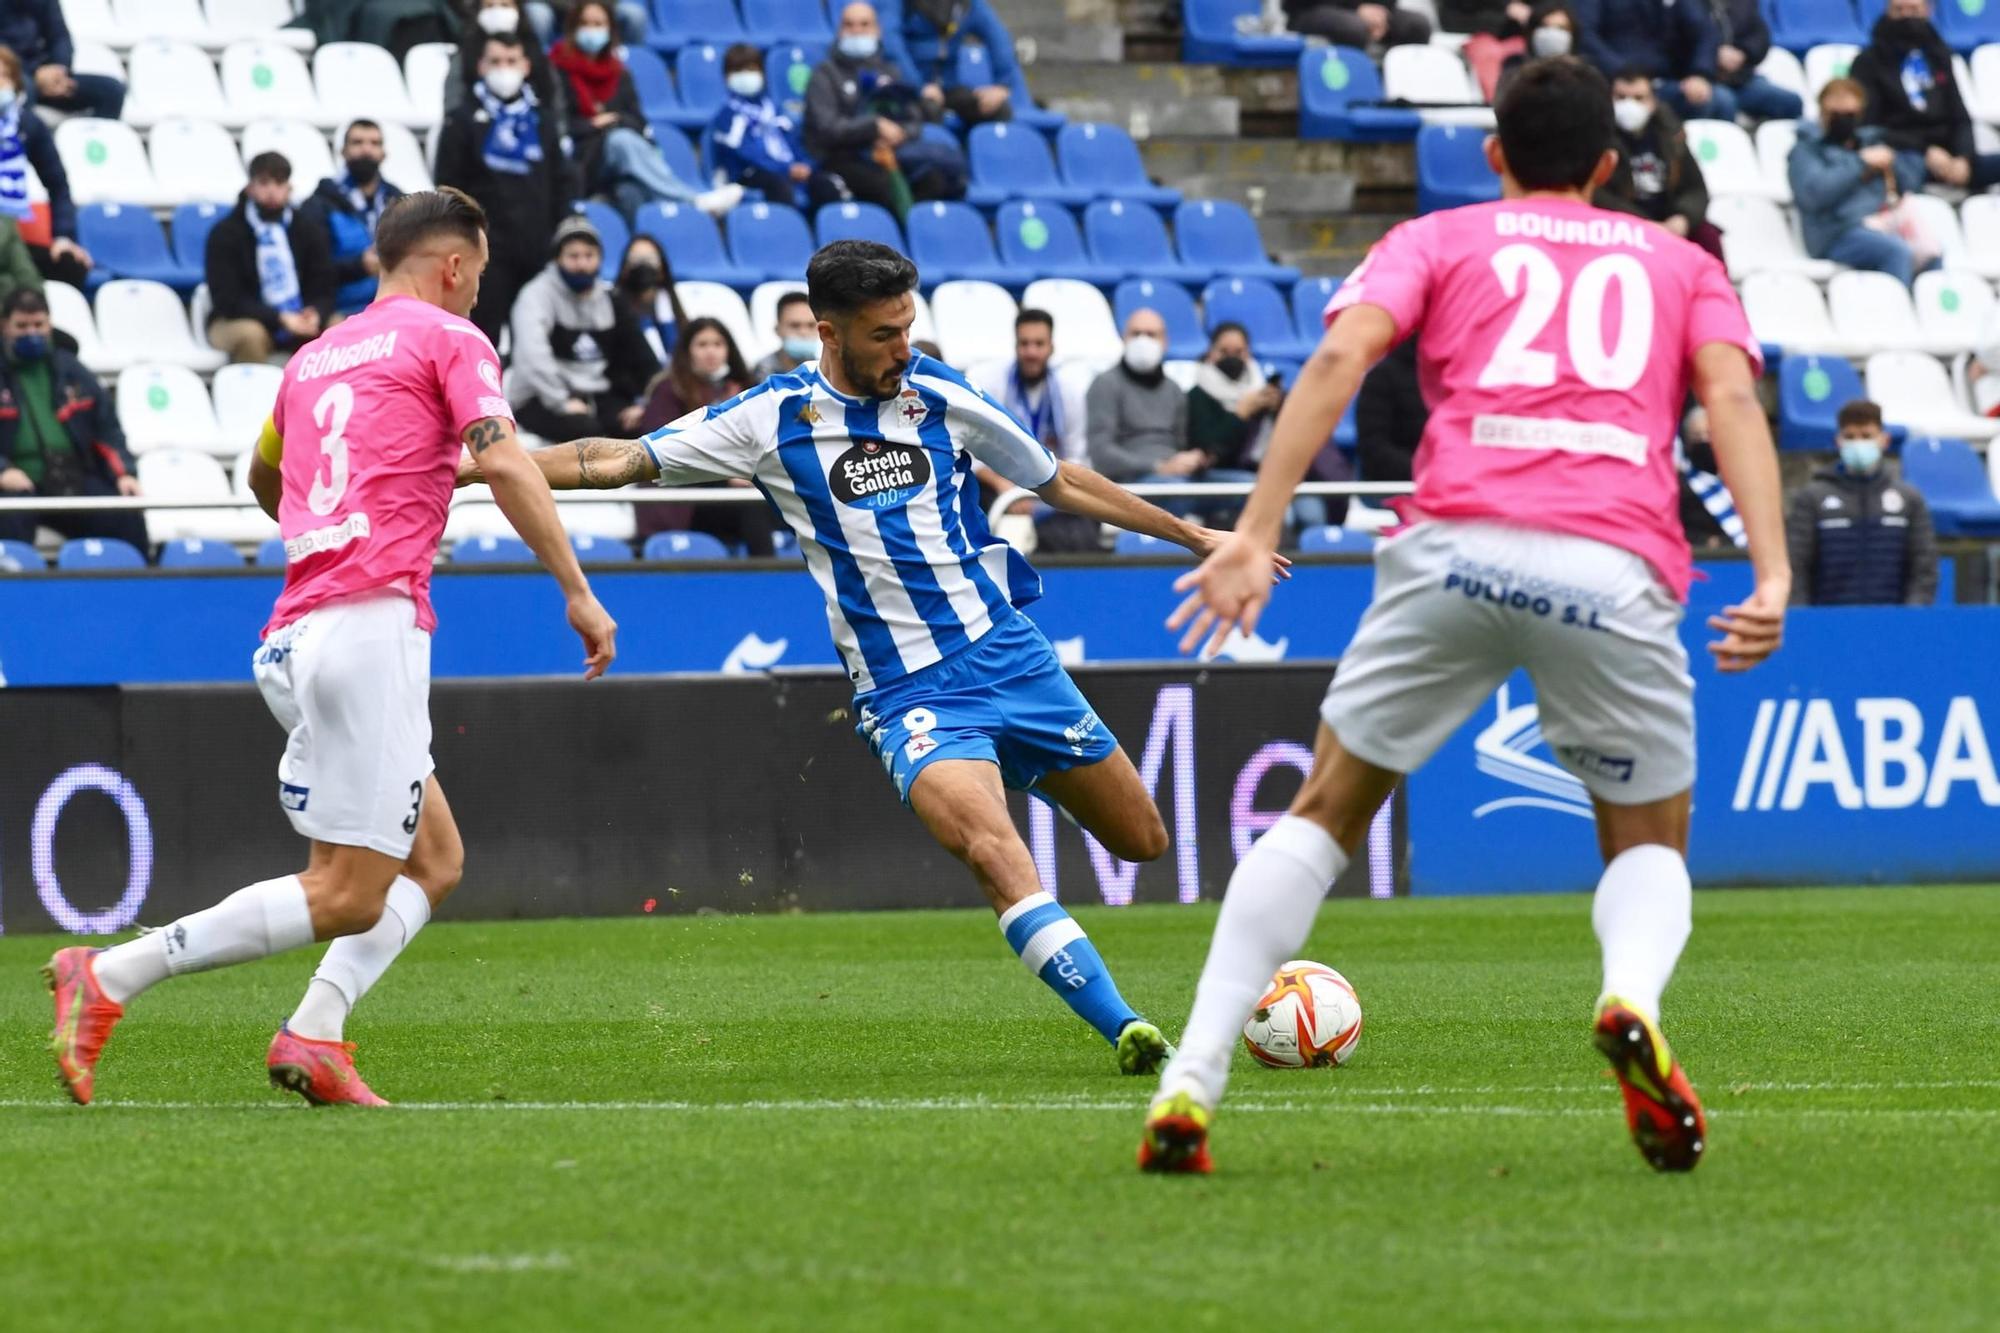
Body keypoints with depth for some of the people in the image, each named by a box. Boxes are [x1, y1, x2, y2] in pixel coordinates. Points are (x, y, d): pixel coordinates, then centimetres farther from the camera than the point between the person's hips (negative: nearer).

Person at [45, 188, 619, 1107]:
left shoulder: (314, 357, 23)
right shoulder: (448, 337, 4)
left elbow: (265, 477, 40)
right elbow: (502, 462, -10)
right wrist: (576, 590, -10)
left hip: (294, 637, 8)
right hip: (371, 625, -8)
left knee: (434, 862, 14)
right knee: (347, 896, -9)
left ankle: (314, 1034, -3)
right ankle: (110, 977, -15)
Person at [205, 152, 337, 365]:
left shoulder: (308, 232, 4)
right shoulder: (225, 234, -7)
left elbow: (322, 292, 2)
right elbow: (228, 300, -13)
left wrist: (315, 316, -24)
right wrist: (279, 319, -28)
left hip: (298, 322, 3)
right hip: (239, 321, -3)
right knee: (251, 335, -38)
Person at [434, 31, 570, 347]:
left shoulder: (541, 123, 15)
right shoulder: (463, 122, 3)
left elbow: (560, 187, 18)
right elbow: (448, 190, -1)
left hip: (537, 251, 4)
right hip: (486, 250, -4)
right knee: (483, 336, -6)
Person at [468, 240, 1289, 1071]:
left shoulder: (939, 396, 3)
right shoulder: (771, 420, -4)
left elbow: (1061, 484, 16)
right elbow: (618, 461, -1)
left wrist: (1194, 537, 20)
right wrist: (470, 468, -9)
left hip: (1008, 653, 4)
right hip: (908, 694, -4)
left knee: (1142, 841, 7)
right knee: (992, 849, -28)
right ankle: (1127, 1033, -29)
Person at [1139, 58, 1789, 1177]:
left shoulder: (1439, 240, 24)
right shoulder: (1679, 263, 27)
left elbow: (1342, 355, 4)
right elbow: (1731, 392, 7)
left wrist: (1256, 534, -3)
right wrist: (1772, 572, -4)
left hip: (1455, 545, 0)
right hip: (1619, 569, 0)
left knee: (1325, 815, 17)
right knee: (1650, 845, 20)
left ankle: (1190, 1087, 4)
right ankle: (1633, 1000, -15)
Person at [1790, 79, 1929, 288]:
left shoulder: (1872, 140, 27)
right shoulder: (1806, 150, 11)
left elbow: (1911, 182, 24)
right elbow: (1813, 192, -9)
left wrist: (1890, 163, 3)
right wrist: (1861, 163, -6)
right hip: (1841, 232, -5)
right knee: (1898, 251, -35)